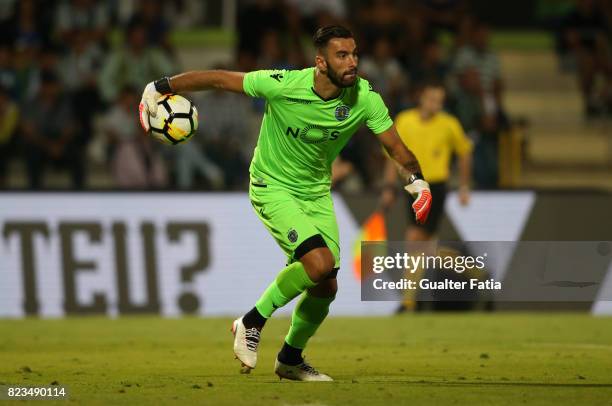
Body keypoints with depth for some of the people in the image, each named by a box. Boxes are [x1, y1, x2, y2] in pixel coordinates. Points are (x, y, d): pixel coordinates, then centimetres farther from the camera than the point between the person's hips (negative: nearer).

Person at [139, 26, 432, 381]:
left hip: (317, 192, 5)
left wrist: (417, 180, -25)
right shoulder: (283, 85, -26)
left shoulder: (364, 98, -16)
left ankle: (291, 360, 31)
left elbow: (396, 147, -7)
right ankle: (252, 322, -5)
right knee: (320, 262, -26)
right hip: (273, 188, -5)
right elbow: (217, 79, -17)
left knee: (326, 287, 5)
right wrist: (160, 87, -12)